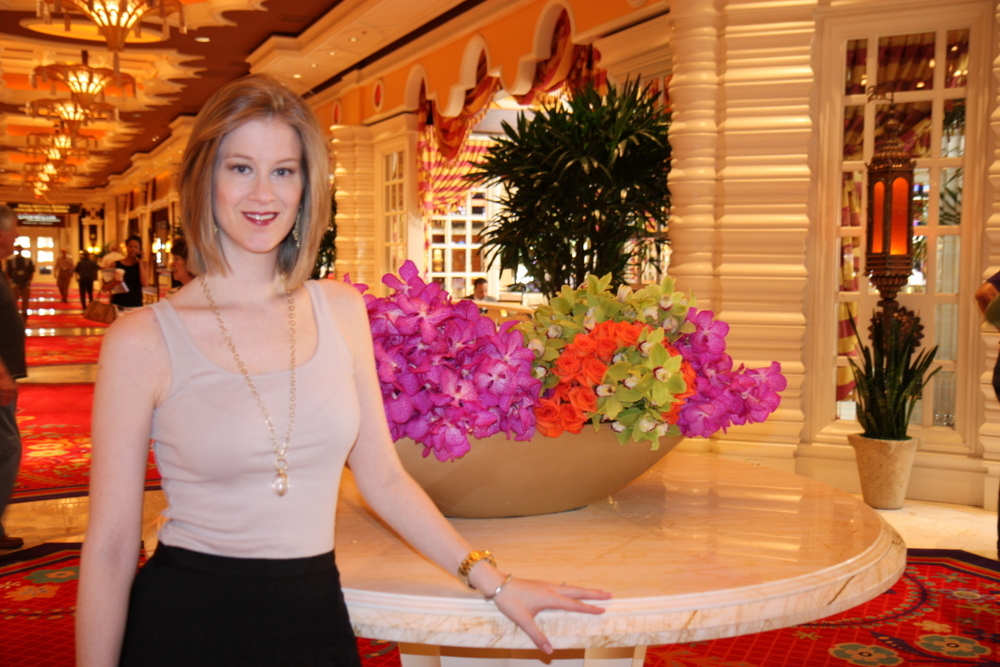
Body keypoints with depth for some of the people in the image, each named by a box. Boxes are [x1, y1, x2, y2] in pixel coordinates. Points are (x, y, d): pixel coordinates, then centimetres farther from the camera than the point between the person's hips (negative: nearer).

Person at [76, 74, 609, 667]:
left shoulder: (341, 310, 2)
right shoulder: (142, 340, -9)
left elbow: (384, 479, 7)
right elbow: (111, 549, -7)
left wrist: (491, 580, 6)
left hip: (317, 619, 4)